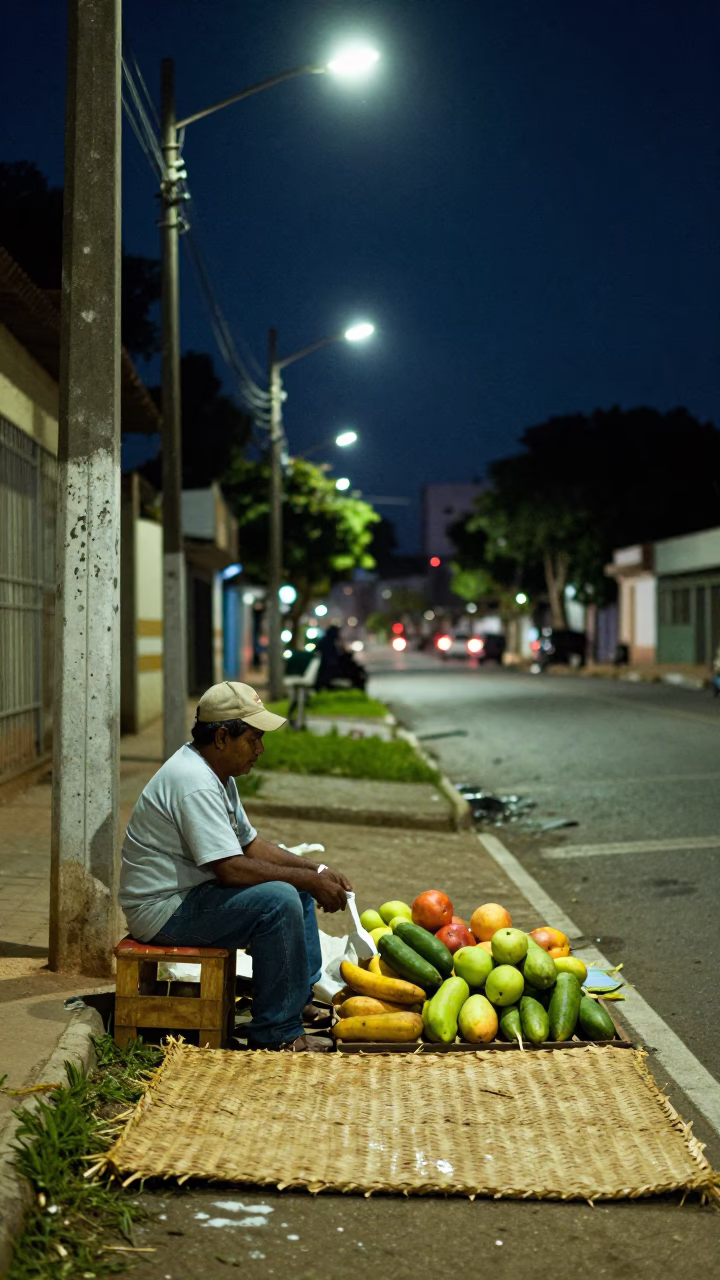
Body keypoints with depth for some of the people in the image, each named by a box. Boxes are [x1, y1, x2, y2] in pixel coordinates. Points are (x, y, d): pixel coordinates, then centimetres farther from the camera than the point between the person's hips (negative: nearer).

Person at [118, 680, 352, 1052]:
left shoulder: (216, 773, 10)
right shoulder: (195, 783, -24)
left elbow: (252, 844, 16)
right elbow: (232, 868, -28)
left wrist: (317, 870, 4)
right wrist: (310, 879, -20)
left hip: (190, 891, 11)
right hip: (163, 910, -11)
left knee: (297, 884, 14)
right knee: (279, 900, -26)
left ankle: (303, 1001, 17)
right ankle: (276, 1033, -17)